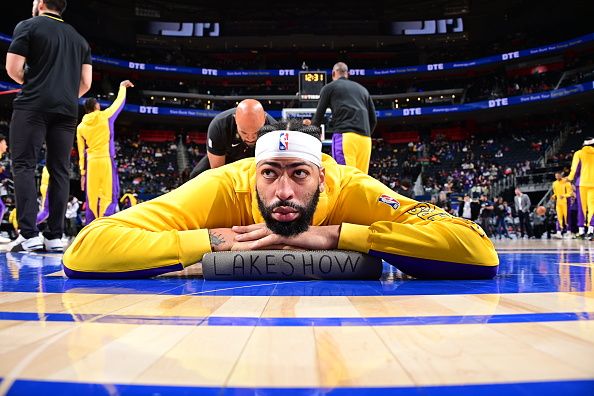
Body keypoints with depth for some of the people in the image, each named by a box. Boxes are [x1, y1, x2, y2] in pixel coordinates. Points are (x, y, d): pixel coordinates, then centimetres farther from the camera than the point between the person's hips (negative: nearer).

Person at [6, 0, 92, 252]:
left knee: (24, 166, -4)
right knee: (60, 171, 3)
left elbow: (13, 68, -2)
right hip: (67, 111, 5)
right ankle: (55, 237, 1)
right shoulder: (79, 39, 20)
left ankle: (29, 235, -14)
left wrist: (30, 83, 16)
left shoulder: (28, 26, 5)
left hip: (33, 106, -4)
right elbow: (85, 83, 14)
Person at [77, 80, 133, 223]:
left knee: (91, 197, 7)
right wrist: (122, 87, 33)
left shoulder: (80, 126, 10)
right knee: (109, 195, -5)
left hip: (91, 162, 4)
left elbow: (82, 152, 11)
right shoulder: (105, 116, 0)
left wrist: (83, 172, 14)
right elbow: (119, 102, 16)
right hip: (106, 160, -4)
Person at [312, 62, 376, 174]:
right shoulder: (362, 89, 25)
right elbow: (373, 119, 21)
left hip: (344, 135, -4)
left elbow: (319, 116, 13)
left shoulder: (329, 87, 13)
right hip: (365, 138, 4)